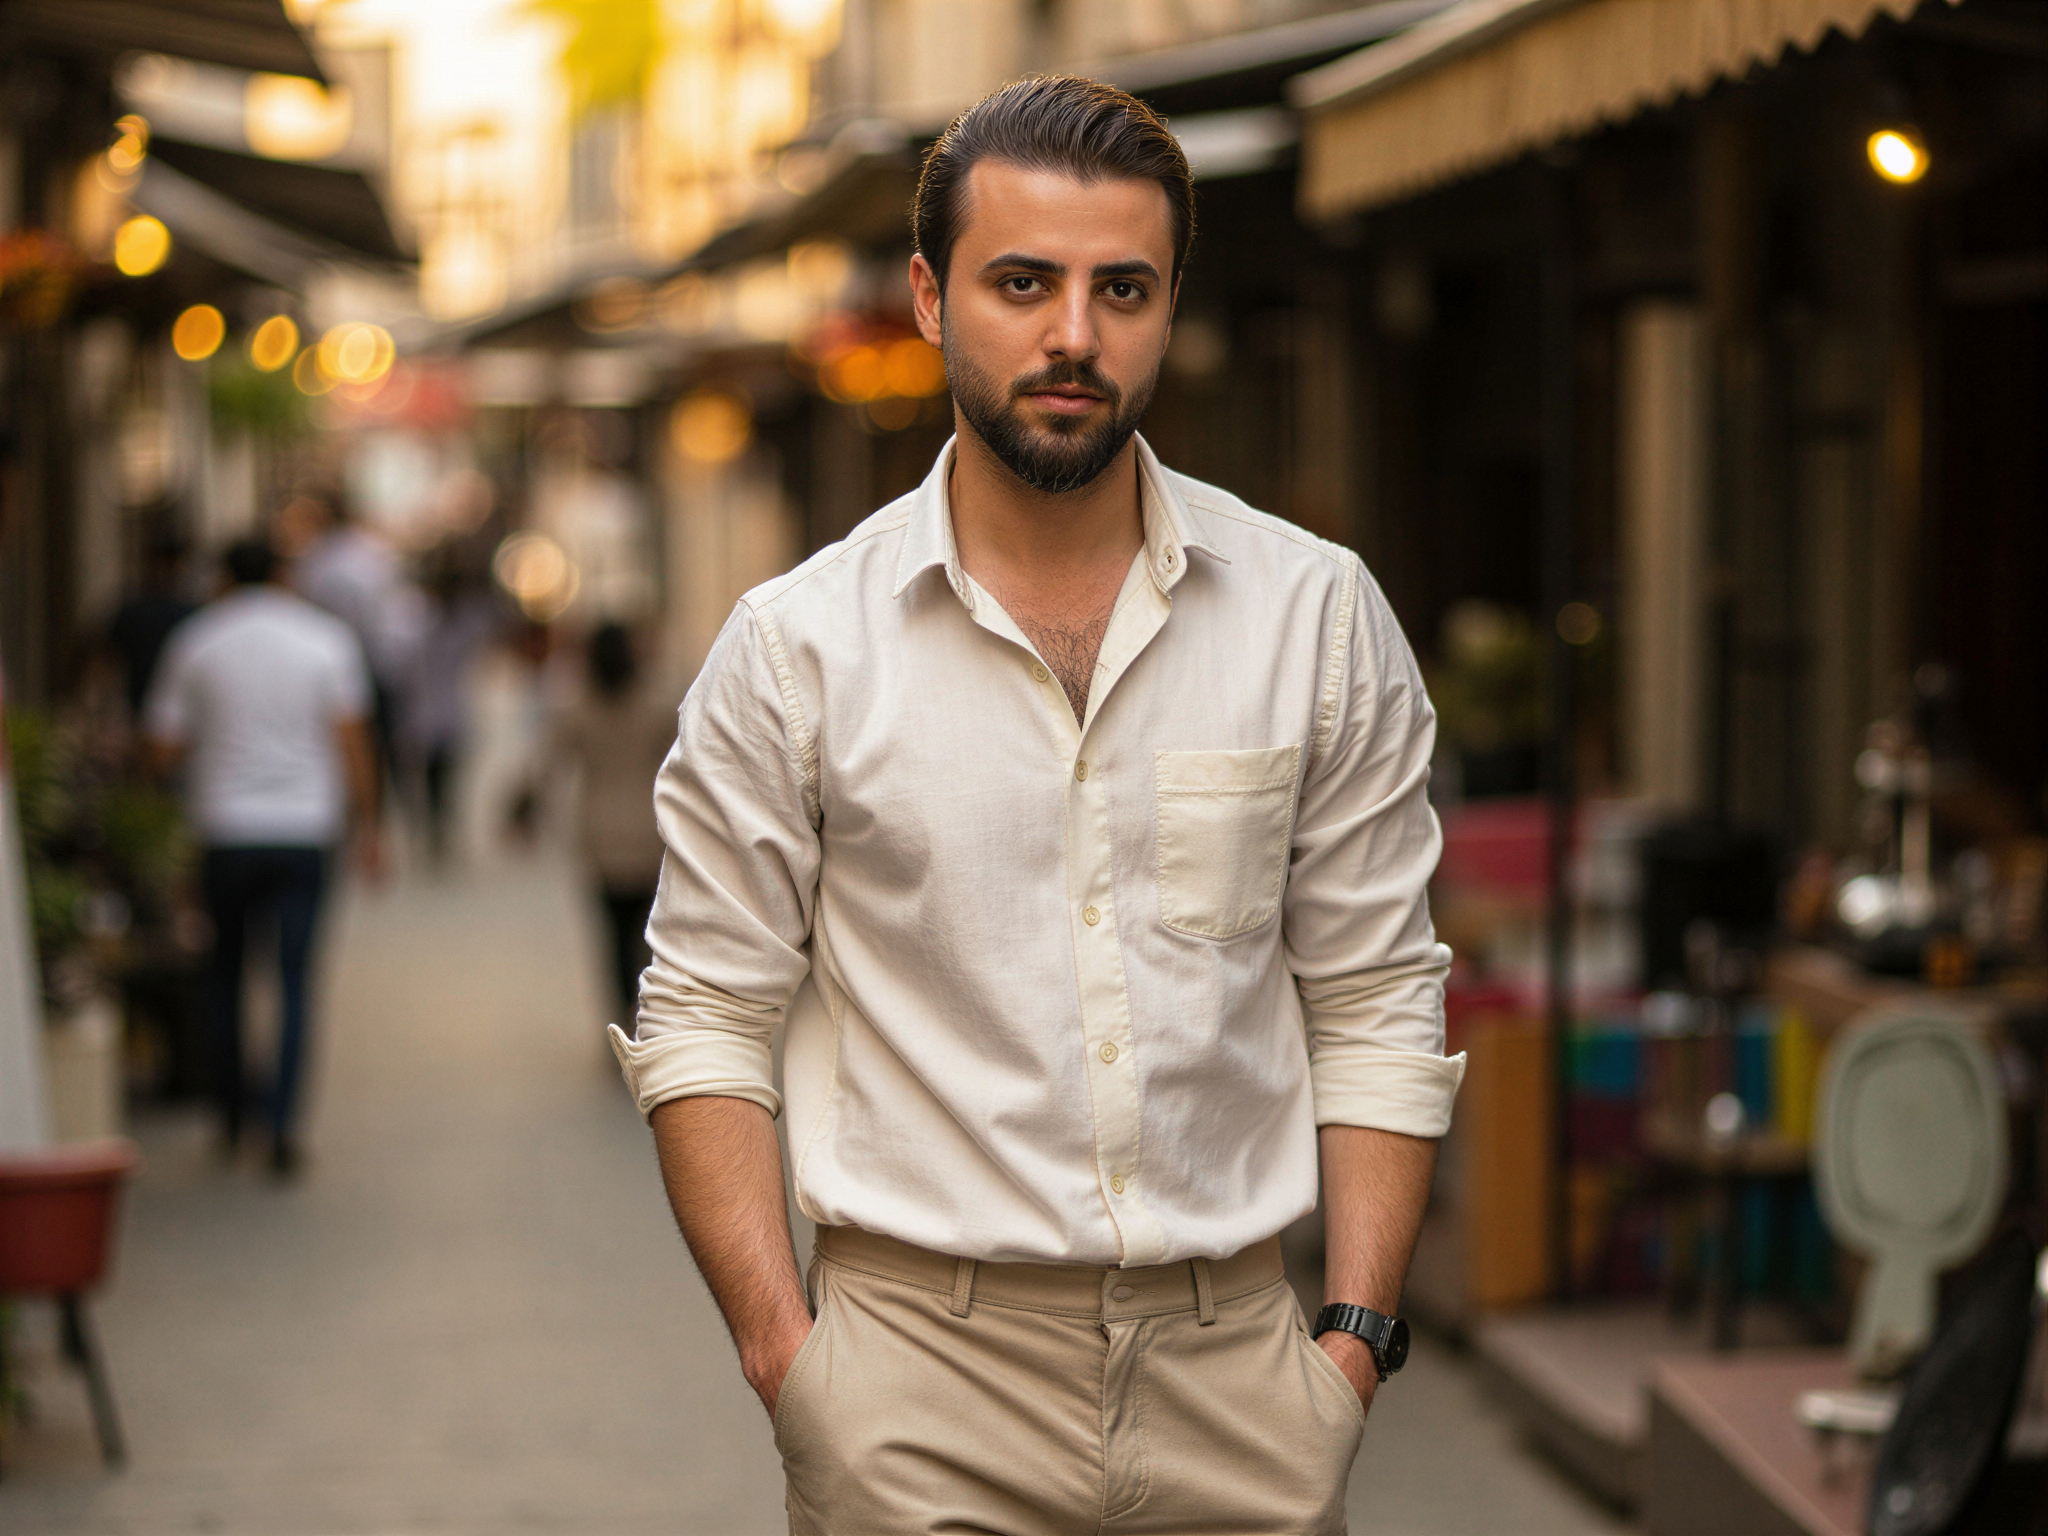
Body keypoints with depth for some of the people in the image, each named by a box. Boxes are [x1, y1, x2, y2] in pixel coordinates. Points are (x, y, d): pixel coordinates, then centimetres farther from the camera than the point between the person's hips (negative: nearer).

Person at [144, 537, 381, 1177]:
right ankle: (284, 1127, -7)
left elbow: (164, 746, 0)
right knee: (295, 980, 2)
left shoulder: (196, 640, 2)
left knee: (224, 973, 17)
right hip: (305, 830, 0)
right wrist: (366, 827, 3)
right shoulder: (325, 638, 2)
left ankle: (230, 1112, 20)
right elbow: (350, 737, -2)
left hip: (225, 831, 0)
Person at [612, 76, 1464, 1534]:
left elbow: (1375, 1002, 5)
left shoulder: (1319, 617, 3)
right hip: (919, 1371, -1)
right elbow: (705, 1019, 1)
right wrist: (780, 1346, -8)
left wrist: (1355, 1334, -2)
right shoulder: (798, 645, -1)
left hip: (1234, 1361, 2)